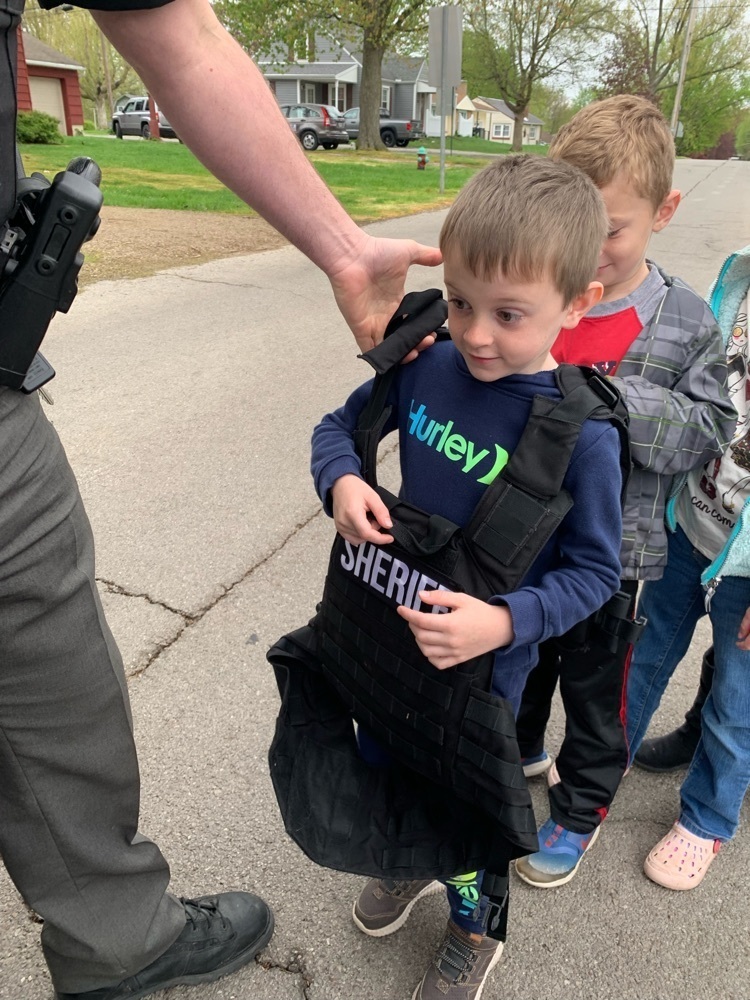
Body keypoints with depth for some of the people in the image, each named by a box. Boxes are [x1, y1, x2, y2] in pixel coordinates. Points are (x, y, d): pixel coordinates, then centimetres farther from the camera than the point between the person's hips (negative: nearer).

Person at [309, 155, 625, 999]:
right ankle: (407, 863, 61)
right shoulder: (425, 366, -13)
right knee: (378, 766, 26)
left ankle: (473, 929, 53)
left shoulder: (582, 430, -24)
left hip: (487, 659, -4)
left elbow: (594, 571, -15)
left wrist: (504, 622, -30)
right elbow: (339, 426, 2)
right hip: (390, 625, 5)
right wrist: (342, 482, -19)